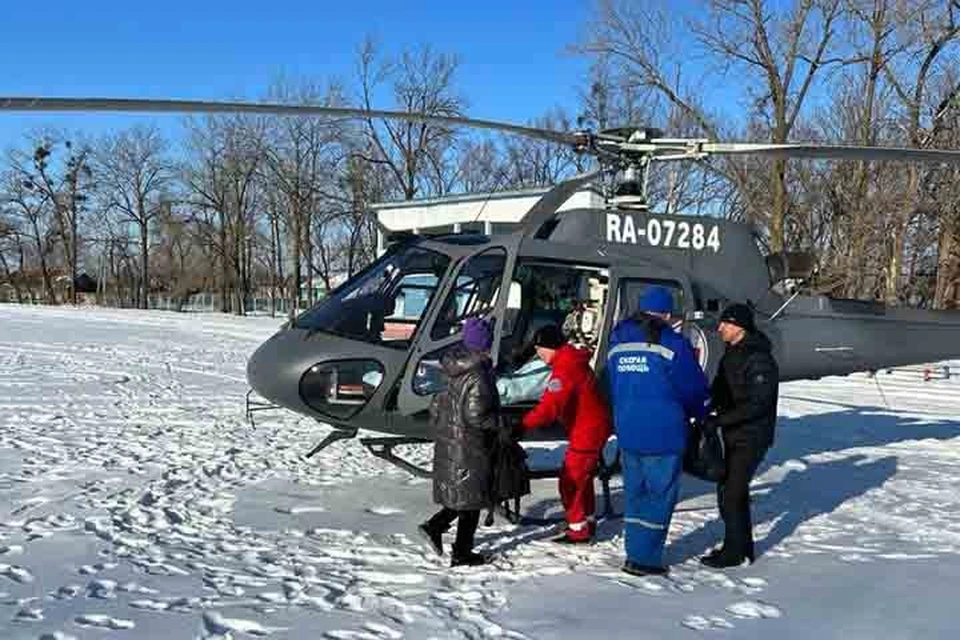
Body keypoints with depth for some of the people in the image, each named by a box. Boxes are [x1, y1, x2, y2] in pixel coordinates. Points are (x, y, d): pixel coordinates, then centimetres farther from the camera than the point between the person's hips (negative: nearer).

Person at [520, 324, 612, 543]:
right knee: (583, 477, 21)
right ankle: (588, 521, 33)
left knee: (570, 480, -2)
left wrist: (523, 424, -28)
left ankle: (578, 529, 7)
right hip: (594, 427, 10)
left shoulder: (565, 368, -24)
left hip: (587, 431, -10)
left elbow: (550, 408, -31)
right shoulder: (573, 360, 8)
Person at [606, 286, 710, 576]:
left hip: (627, 433, 6)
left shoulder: (617, 344, 10)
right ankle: (644, 559, 5)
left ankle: (634, 553, 22)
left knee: (635, 493, 17)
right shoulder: (672, 344, -11)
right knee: (660, 495, 4)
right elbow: (694, 388, -4)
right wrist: (702, 412, 16)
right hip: (663, 435, -6)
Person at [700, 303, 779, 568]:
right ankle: (743, 546, 28)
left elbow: (756, 404, -25)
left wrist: (719, 420, -26)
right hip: (734, 436, 9)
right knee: (734, 490, 16)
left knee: (730, 493, -5)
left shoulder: (758, 360, -20)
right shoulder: (731, 355, 9)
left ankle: (734, 551, 7)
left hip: (752, 438, -9)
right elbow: (719, 390, 15)